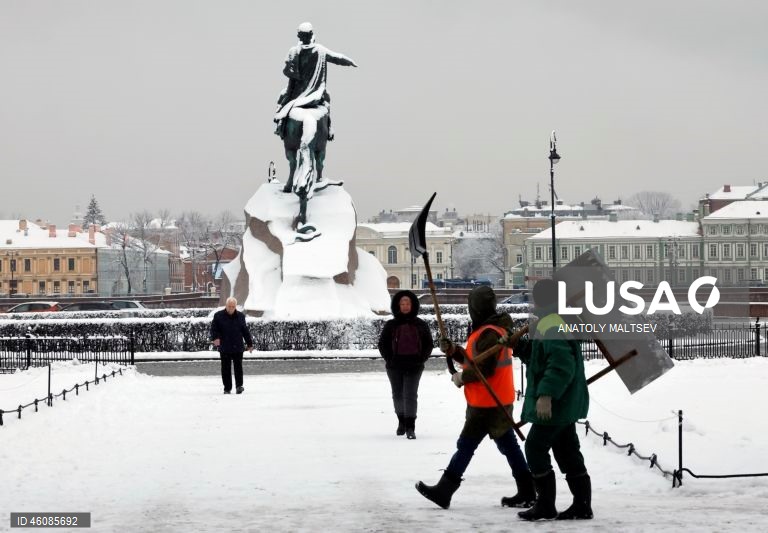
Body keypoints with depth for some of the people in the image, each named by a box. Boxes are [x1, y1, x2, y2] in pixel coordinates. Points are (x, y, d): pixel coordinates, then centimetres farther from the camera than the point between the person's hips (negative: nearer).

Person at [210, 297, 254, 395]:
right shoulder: (218, 315, 1)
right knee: (226, 368, 2)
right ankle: (227, 388, 8)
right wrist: (215, 338, -15)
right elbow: (213, 328, 3)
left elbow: (245, 331, 14)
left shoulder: (240, 316, 7)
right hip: (224, 348, -1)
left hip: (237, 347, 1)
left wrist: (250, 344, 16)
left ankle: (239, 385, 2)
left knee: (238, 367, -4)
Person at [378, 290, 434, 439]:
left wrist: (421, 359, -3)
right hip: (395, 367, 2)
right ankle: (401, 421, 35)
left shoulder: (420, 325, 3)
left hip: (413, 366, -2)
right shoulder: (391, 325, 2)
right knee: (398, 395, 14)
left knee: (410, 395, -10)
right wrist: (389, 359, -3)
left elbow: (429, 343, 8)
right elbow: (382, 343, 7)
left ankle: (410, 427, -9)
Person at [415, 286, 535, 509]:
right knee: (508, 445, 12)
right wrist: (453, 351, 7)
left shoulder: (489, 334, -19)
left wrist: (462, 378, -10)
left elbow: (484, 369, -24)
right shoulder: (497, 330, 14)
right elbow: (475, 359, 19)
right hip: (500, 402, 10)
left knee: (466, 445, -4)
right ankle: (526, 493, 14)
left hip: (487, 404, -10)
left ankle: (443, 491, 0)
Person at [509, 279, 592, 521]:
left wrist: (546, 394, -31)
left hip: (555, 403, -10)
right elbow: (537, 357, 24)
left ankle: (546, 505, 2)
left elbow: (561, 364, -28)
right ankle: (582, 504, 12)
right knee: (567, 453, 12)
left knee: (535, 448, -2)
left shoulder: (551, 326, -19)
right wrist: (517, 344, 13)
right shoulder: (559, 321, 15)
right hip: (565, 403, 10)